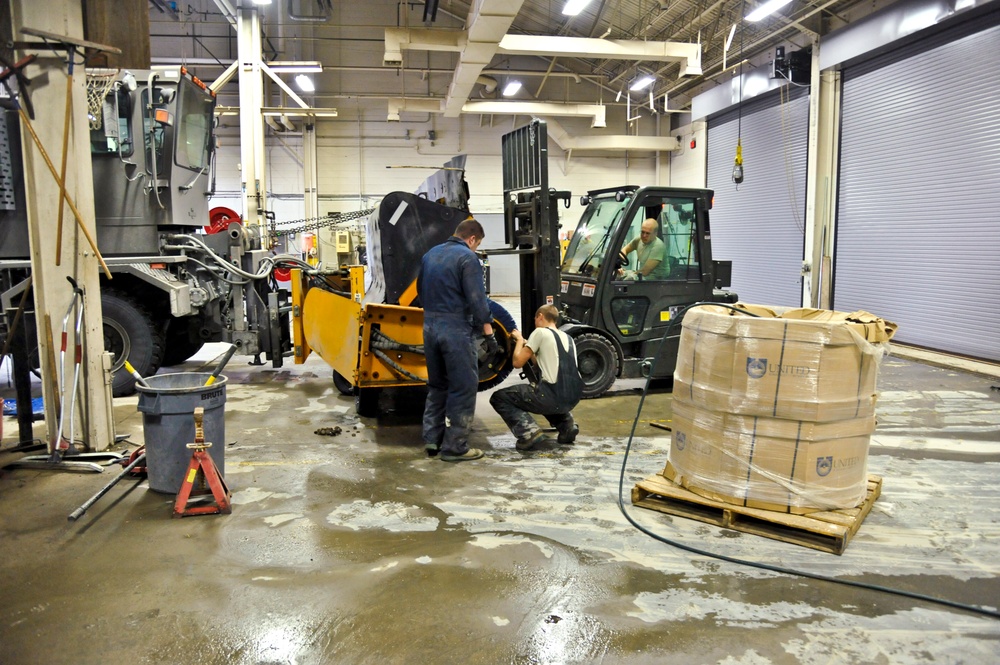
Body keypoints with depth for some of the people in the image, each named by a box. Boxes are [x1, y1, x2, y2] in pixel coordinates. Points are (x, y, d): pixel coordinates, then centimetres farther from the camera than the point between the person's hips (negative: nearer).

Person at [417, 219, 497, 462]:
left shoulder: (430, 255, 13)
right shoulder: (467, 257, -11)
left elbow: (421, 291, 21)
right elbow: (477, 300, -15)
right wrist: (489, 334, -11)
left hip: (430, 326, 8)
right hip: (456, 328, -8)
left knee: (437, 385, 18)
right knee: (463, 388, 1)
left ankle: (432, 439, 19)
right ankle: (455, 446, 4)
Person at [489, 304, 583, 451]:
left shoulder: (540, 332, -1)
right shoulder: (568, 338, 21)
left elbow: (517, 362, 0)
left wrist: (520, 340, 16)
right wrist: (526, 344, 28)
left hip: (553, 395, -7)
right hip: (573, 397, 7)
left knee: (498, 397, 8)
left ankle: (529, 432, -10)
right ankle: (567, 425, 17)